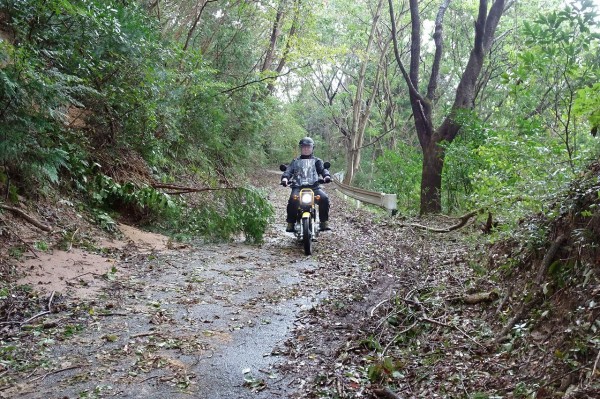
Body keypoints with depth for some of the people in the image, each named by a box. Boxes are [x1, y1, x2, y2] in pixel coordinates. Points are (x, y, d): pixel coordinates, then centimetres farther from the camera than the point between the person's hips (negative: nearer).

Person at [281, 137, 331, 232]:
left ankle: (324, 222, -15)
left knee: (324, 198, -27)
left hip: (314, 186, 0)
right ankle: (290, 223, -18)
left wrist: (326, 175, -19)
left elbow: (323, 169, 6)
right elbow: (289, 170, 8)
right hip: (298, 187, 0)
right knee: (293, 200, -32)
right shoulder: (296, 161, 23)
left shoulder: (316, 161, 22)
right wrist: (285, 177, -16)